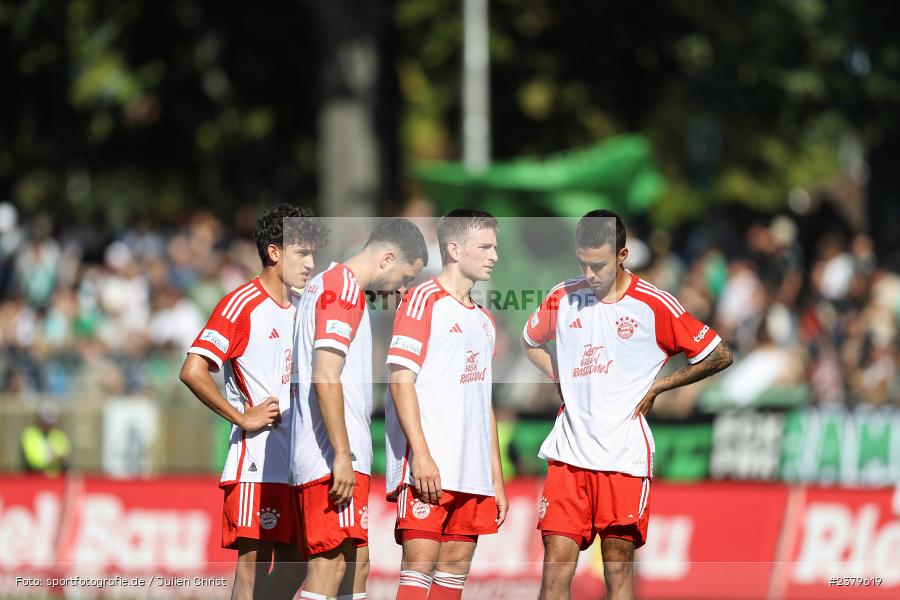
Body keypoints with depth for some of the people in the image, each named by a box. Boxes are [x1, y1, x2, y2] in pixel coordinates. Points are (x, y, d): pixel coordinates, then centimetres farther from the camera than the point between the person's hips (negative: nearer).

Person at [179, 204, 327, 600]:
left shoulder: (302, 311, 17)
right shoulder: (242, 304, -7)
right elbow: (193, 371, -16)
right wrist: (244, 419, -14)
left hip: (296, 461, 8)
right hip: (255, 465, -8)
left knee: (290, 568, 7)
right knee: (254, 564, -10)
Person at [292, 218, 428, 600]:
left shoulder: (331, 286, 21)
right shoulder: (343, 288, -10)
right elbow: (325, 378, -19)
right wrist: (343, 455, -21)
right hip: (333, 458, -11)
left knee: (356, 562, 12)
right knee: (329, 565, -13)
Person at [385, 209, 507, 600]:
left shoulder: (483, 320, 21)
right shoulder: (424, 300, -2)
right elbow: (401, 380, -10)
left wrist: (496, 477, 19)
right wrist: (421, 454, -18)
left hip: (473, 473, 8)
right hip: (429, 466, -8)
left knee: (456, 567, 5)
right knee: (421, 562, -13)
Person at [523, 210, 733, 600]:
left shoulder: (654, 305, -4)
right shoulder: (563, 298, 7)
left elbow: (718, 356, 3)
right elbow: (531, 342, 28)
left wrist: (655, 388, 1)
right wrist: (562, 379, 12)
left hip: (623, 455, -3)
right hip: (568, 451, 3)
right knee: (556, 565, -3)